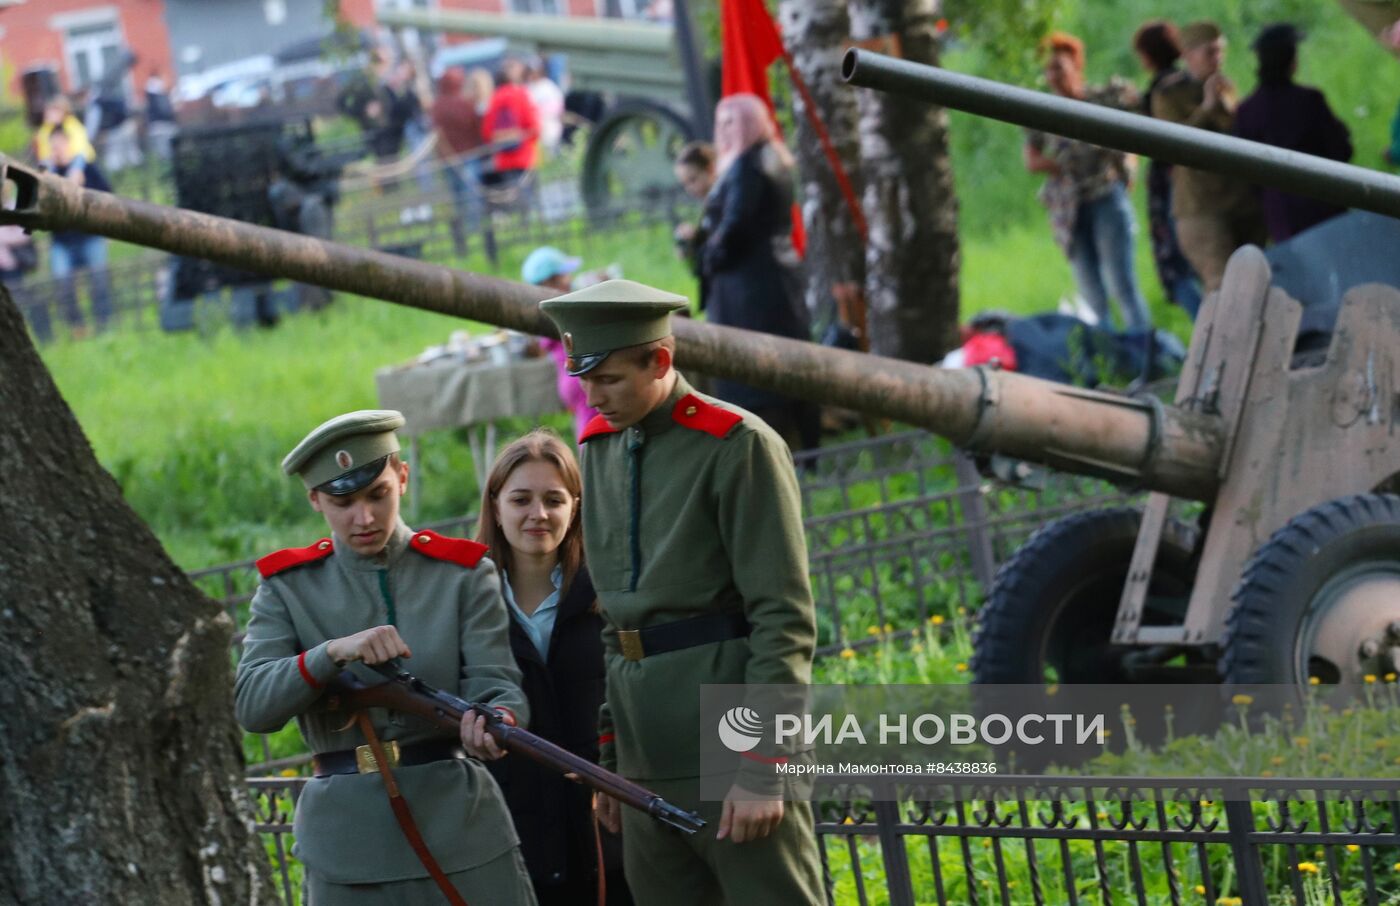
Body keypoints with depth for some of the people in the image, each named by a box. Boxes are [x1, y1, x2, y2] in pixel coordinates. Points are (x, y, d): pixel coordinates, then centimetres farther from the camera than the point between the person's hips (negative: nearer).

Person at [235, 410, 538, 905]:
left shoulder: (463, 573, 6)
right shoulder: (288, 586, 6)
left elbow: (495, 682, -4)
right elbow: (251, 705, -6)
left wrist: (496, 720, -29)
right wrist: (335, 652, -23)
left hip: (459, 823, 0)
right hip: (347, 842, 0)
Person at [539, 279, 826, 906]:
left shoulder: (738, 445, -9)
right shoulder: (601, 448, 13)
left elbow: (785, 619, -12)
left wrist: (764, 770, -16)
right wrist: (610, 757, 16)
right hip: (648, 753, 7)